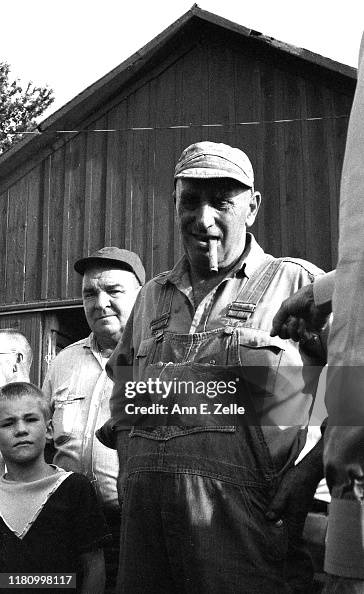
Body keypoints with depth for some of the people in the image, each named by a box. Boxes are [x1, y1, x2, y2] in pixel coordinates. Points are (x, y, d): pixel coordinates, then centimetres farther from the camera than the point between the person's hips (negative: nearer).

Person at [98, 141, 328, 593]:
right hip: (144, 519, 5)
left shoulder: (297, 283, 0)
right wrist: (135, 466, 13)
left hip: (244, 523, -4)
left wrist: (302, 479, -12)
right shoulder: (151, 296, 16)